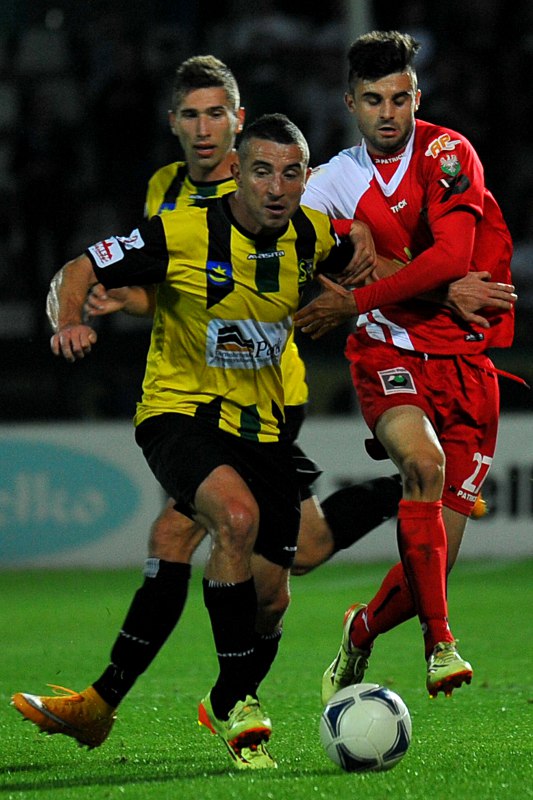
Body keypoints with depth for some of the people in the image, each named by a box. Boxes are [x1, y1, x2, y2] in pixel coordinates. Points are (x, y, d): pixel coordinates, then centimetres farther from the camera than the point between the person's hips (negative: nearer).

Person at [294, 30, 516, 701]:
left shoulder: (446, 154, -5)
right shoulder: (336, 180, 5)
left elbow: (450, 256, -16)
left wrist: (354, 302, -13)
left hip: (466, 363, 0)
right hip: (390, 353, 0)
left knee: (437, 558, -2)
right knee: (424, 460, -34)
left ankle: (361, 634, 30)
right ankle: (439, 644, -33)